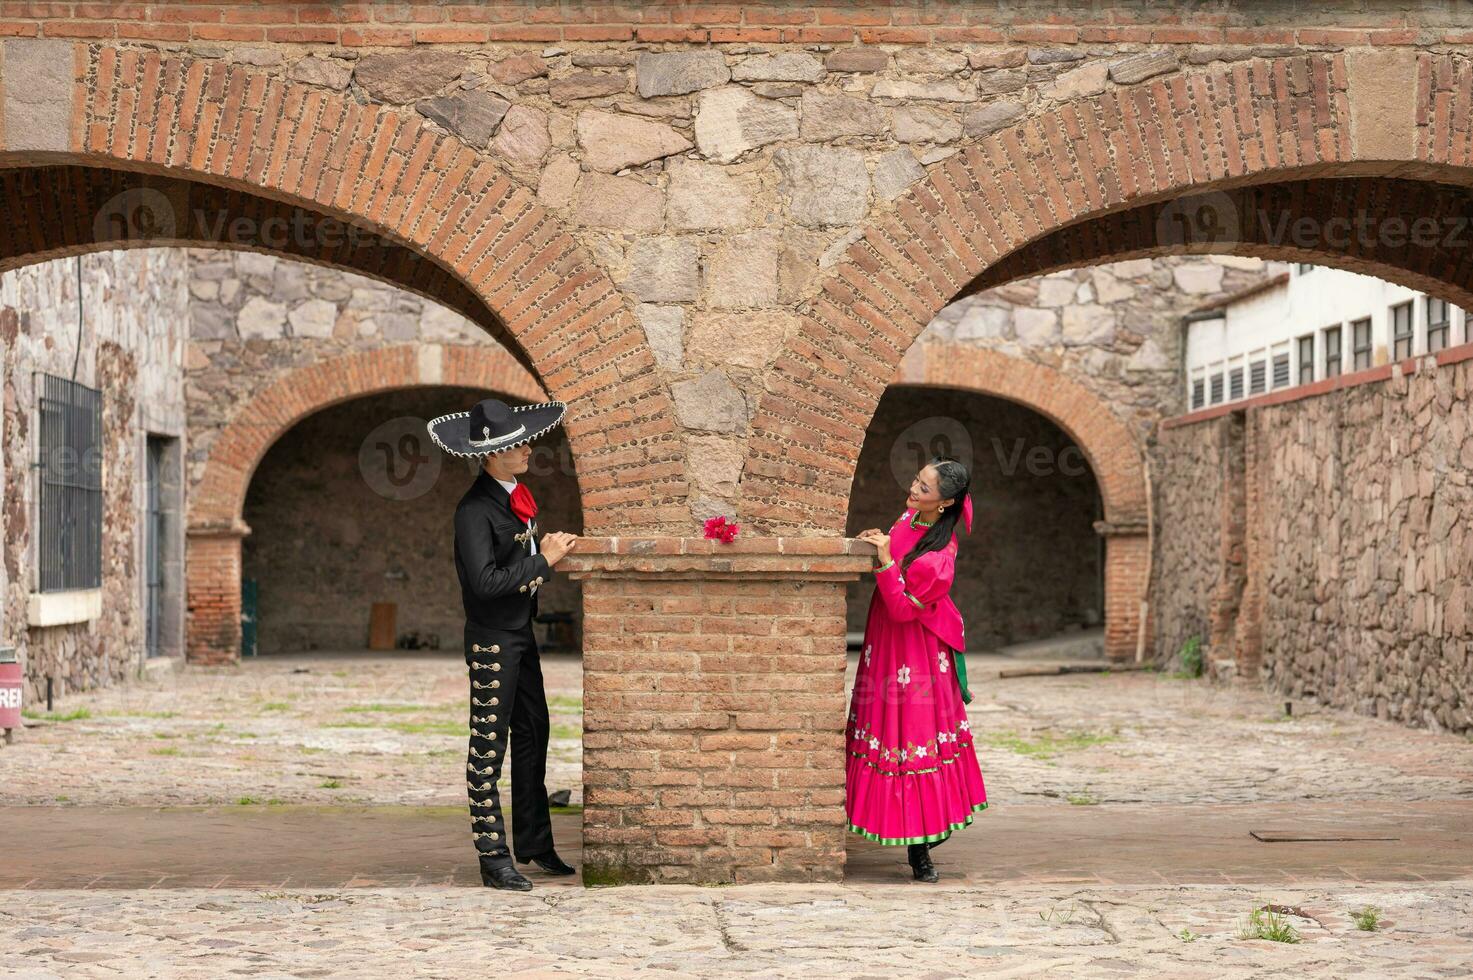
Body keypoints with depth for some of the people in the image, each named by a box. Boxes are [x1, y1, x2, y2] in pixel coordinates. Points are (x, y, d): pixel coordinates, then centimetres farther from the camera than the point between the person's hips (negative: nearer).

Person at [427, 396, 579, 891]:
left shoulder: (515, 495, 10)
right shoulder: (474, 509, -19)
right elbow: (486, 581, -26)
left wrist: (549, 548, 3)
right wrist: (543, 560, -19)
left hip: (522, 633, 9)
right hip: (492, 640, -9)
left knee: (533, 737, 15)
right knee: (488, 748, -1)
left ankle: (534, 843, 25)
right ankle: (493, 857, 4)